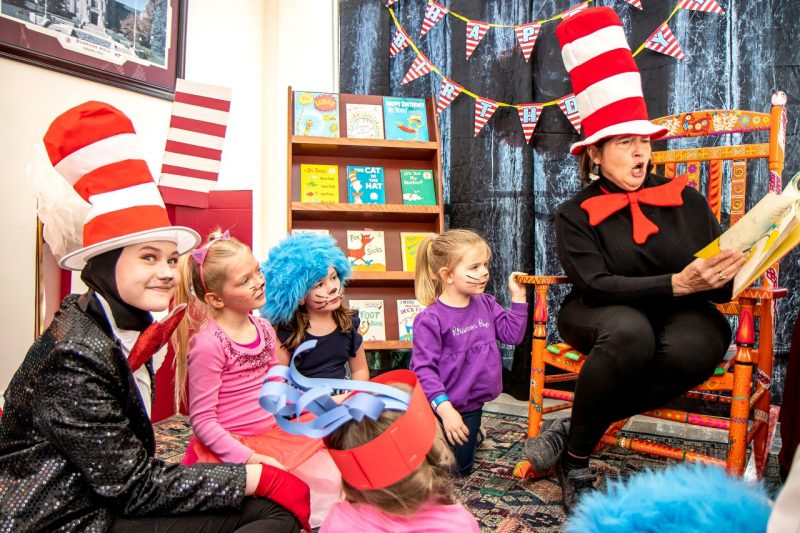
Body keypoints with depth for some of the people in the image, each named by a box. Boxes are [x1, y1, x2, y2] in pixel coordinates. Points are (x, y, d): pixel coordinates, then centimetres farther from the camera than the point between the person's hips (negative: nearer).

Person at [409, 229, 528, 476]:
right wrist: (444, 408, -31)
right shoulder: (430, 319, -23)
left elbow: (512, 334, 1)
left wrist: (518, 297, -7)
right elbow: (424, 369, -23)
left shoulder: (486, 304, -2)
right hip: (443, 409, -6)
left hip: (473, 406, 6)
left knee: (461, 469, 22)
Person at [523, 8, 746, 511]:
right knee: (630, 333, -39)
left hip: (683, 313, 3)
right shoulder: (576, 215, -1)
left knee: (691, 349, -35)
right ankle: (576, 463, -16)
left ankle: (573, 431, -17)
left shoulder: (685, 198, 8)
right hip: (605, 315, -2)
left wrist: (735, 273, -19)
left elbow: (717, 273, 6)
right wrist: (677, 283, -25)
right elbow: (598, 285, -14)